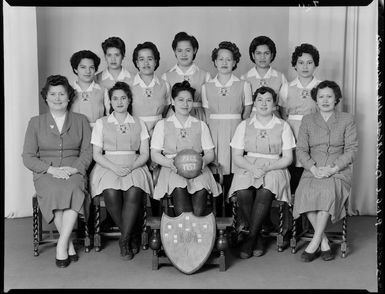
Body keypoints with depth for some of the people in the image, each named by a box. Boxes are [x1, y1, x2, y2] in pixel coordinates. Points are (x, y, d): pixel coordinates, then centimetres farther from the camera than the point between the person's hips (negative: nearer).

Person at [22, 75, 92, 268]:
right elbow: (28, 157, 5)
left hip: (74, 171, 0)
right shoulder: (36, 123, 12)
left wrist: (74, 168, -13)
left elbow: (87, 152, 6)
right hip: (45, 173, 0)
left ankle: (62, 245, -28)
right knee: (54, 191, -34)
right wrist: (51, 169, -11)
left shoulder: (80, 121, 14)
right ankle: (69, 245, -22)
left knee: (74, 190, -35)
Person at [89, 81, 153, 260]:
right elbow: (97, 154, 5)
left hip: (134, 167, 0)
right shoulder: (101, 123, 13)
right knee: (111, 193, -32)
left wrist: (131, 167, -12)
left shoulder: (139, 124, 16)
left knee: (133, 192, -33)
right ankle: (132, 238, -12)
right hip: (108, 167, 0)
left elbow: (145, 154, 8)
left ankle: (124, 240, -18)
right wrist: (114, 167, -13)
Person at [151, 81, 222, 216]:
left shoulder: (201, 125, 17)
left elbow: (210, 153, 13)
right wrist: (170, 163, -15)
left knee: (198, 211, -27)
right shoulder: (162, 125, 12)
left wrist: (203, 161, -12)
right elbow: (154, 154, 6)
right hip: (172, 169, 0)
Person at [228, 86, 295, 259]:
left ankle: (250, 238, -18)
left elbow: (287, 158, 4)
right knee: (243, 193, -31)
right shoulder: (244, 126, 12)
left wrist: (267, 168, -12)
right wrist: (252, 168, -14)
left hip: (274, 169, -1)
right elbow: (237, 157, 6)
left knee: (265, 193, -34)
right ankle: (258, 239, -12)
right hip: (247, 168, 1)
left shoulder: (283, 126, 10)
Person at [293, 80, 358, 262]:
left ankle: (314, 243, -23)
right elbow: (301, 150, 7)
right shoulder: (308, 120, 14)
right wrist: (313, 168, -11)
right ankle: (324, 242, -17)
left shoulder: (347, 120, 9)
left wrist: (333, 168, -14)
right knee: (305, 192, -30)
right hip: (313, 170, 2)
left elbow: (352, 150, 1)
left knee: (328, 191, -34)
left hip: (339, 171, -1)